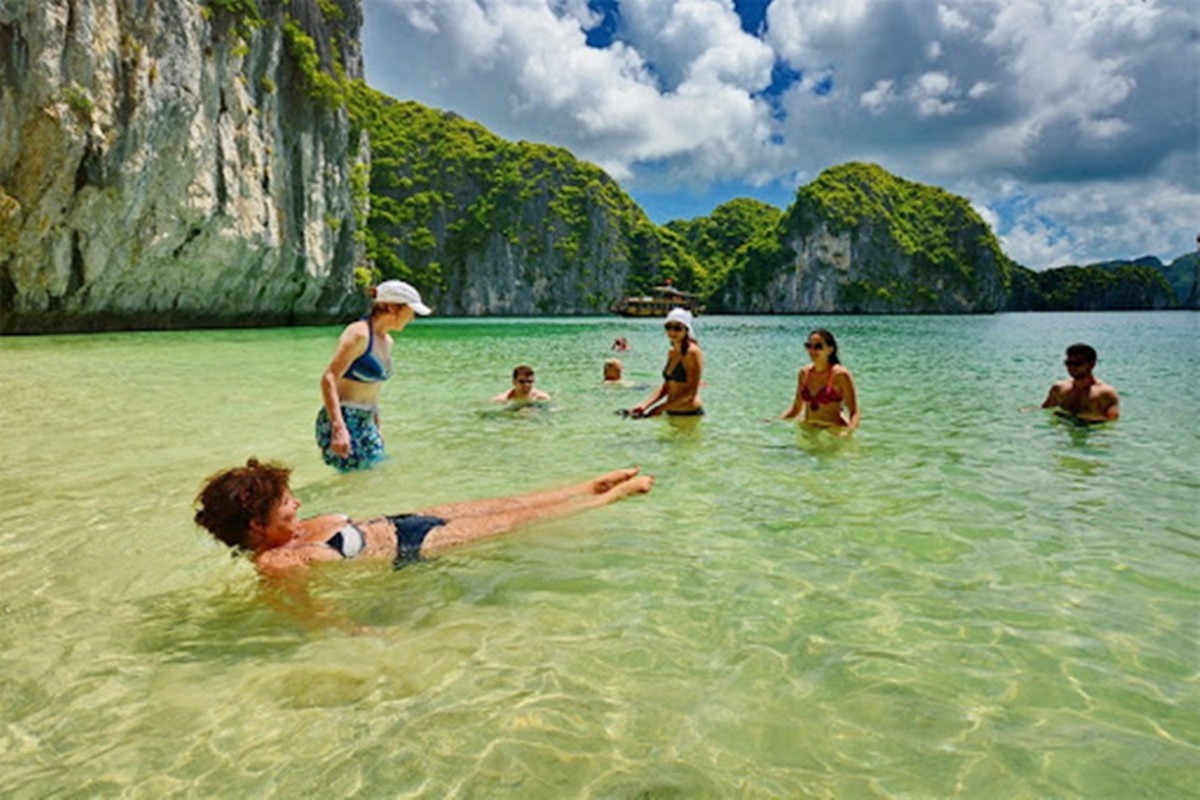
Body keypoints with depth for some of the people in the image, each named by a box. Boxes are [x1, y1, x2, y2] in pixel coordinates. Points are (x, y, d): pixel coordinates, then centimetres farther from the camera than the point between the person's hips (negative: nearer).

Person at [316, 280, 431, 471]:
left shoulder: (386, 341, 13)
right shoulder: (359, 334, -13)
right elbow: (328, 379, -22)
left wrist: (376, 426, 26)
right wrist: (339, 428, -33)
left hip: (365, 423, 9)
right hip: (343, 422, -9)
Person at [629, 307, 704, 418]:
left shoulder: (692, 352, -12)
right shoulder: (671, 353, 11)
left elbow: (691, 392, -17)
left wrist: (660, 408, -19)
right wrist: (645, 405, 1)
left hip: (689, 414, -7)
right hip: (671, 413, 7)